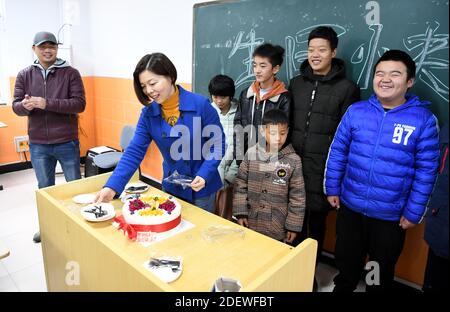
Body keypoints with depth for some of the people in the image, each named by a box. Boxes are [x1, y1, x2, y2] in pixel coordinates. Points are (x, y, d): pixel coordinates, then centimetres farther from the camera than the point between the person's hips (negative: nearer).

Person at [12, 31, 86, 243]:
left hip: (67, 142, -3)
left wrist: (48, 104, -22)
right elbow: (15, 105, 5)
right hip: (37, 145, 3)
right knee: (45, 188, 16)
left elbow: (79, 104, -12)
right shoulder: (24, 75, 6)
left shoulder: (70, 73, -4)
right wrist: (25, 106, -19)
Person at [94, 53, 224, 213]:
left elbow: (218, 144, -12)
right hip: (171, 187, 4)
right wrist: (112, 186, -21)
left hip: (201, 188, -3)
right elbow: (134, 151, -10)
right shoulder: (148, 112, -7)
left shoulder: (201, 105, -18)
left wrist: (204, 175, -24)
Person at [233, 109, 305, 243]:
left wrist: (293, 226, -3)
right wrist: (240, 213, -3)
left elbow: (297, 196, -4)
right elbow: (240, 184, 1)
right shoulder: (251, 153, -5)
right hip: (251, 223, 2)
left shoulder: (293, 160, -8)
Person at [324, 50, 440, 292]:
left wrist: (414, 213, -6)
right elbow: (338, 152, 0)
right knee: (346, 262, 24)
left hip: (391, 215, -1)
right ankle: (342, 288, 51)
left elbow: (426, 170, -8)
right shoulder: (356, 111, -6)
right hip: (349, 206, 2)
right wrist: (332, 188, 2)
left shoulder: (424, 120, -11)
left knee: (382, 271, 21)